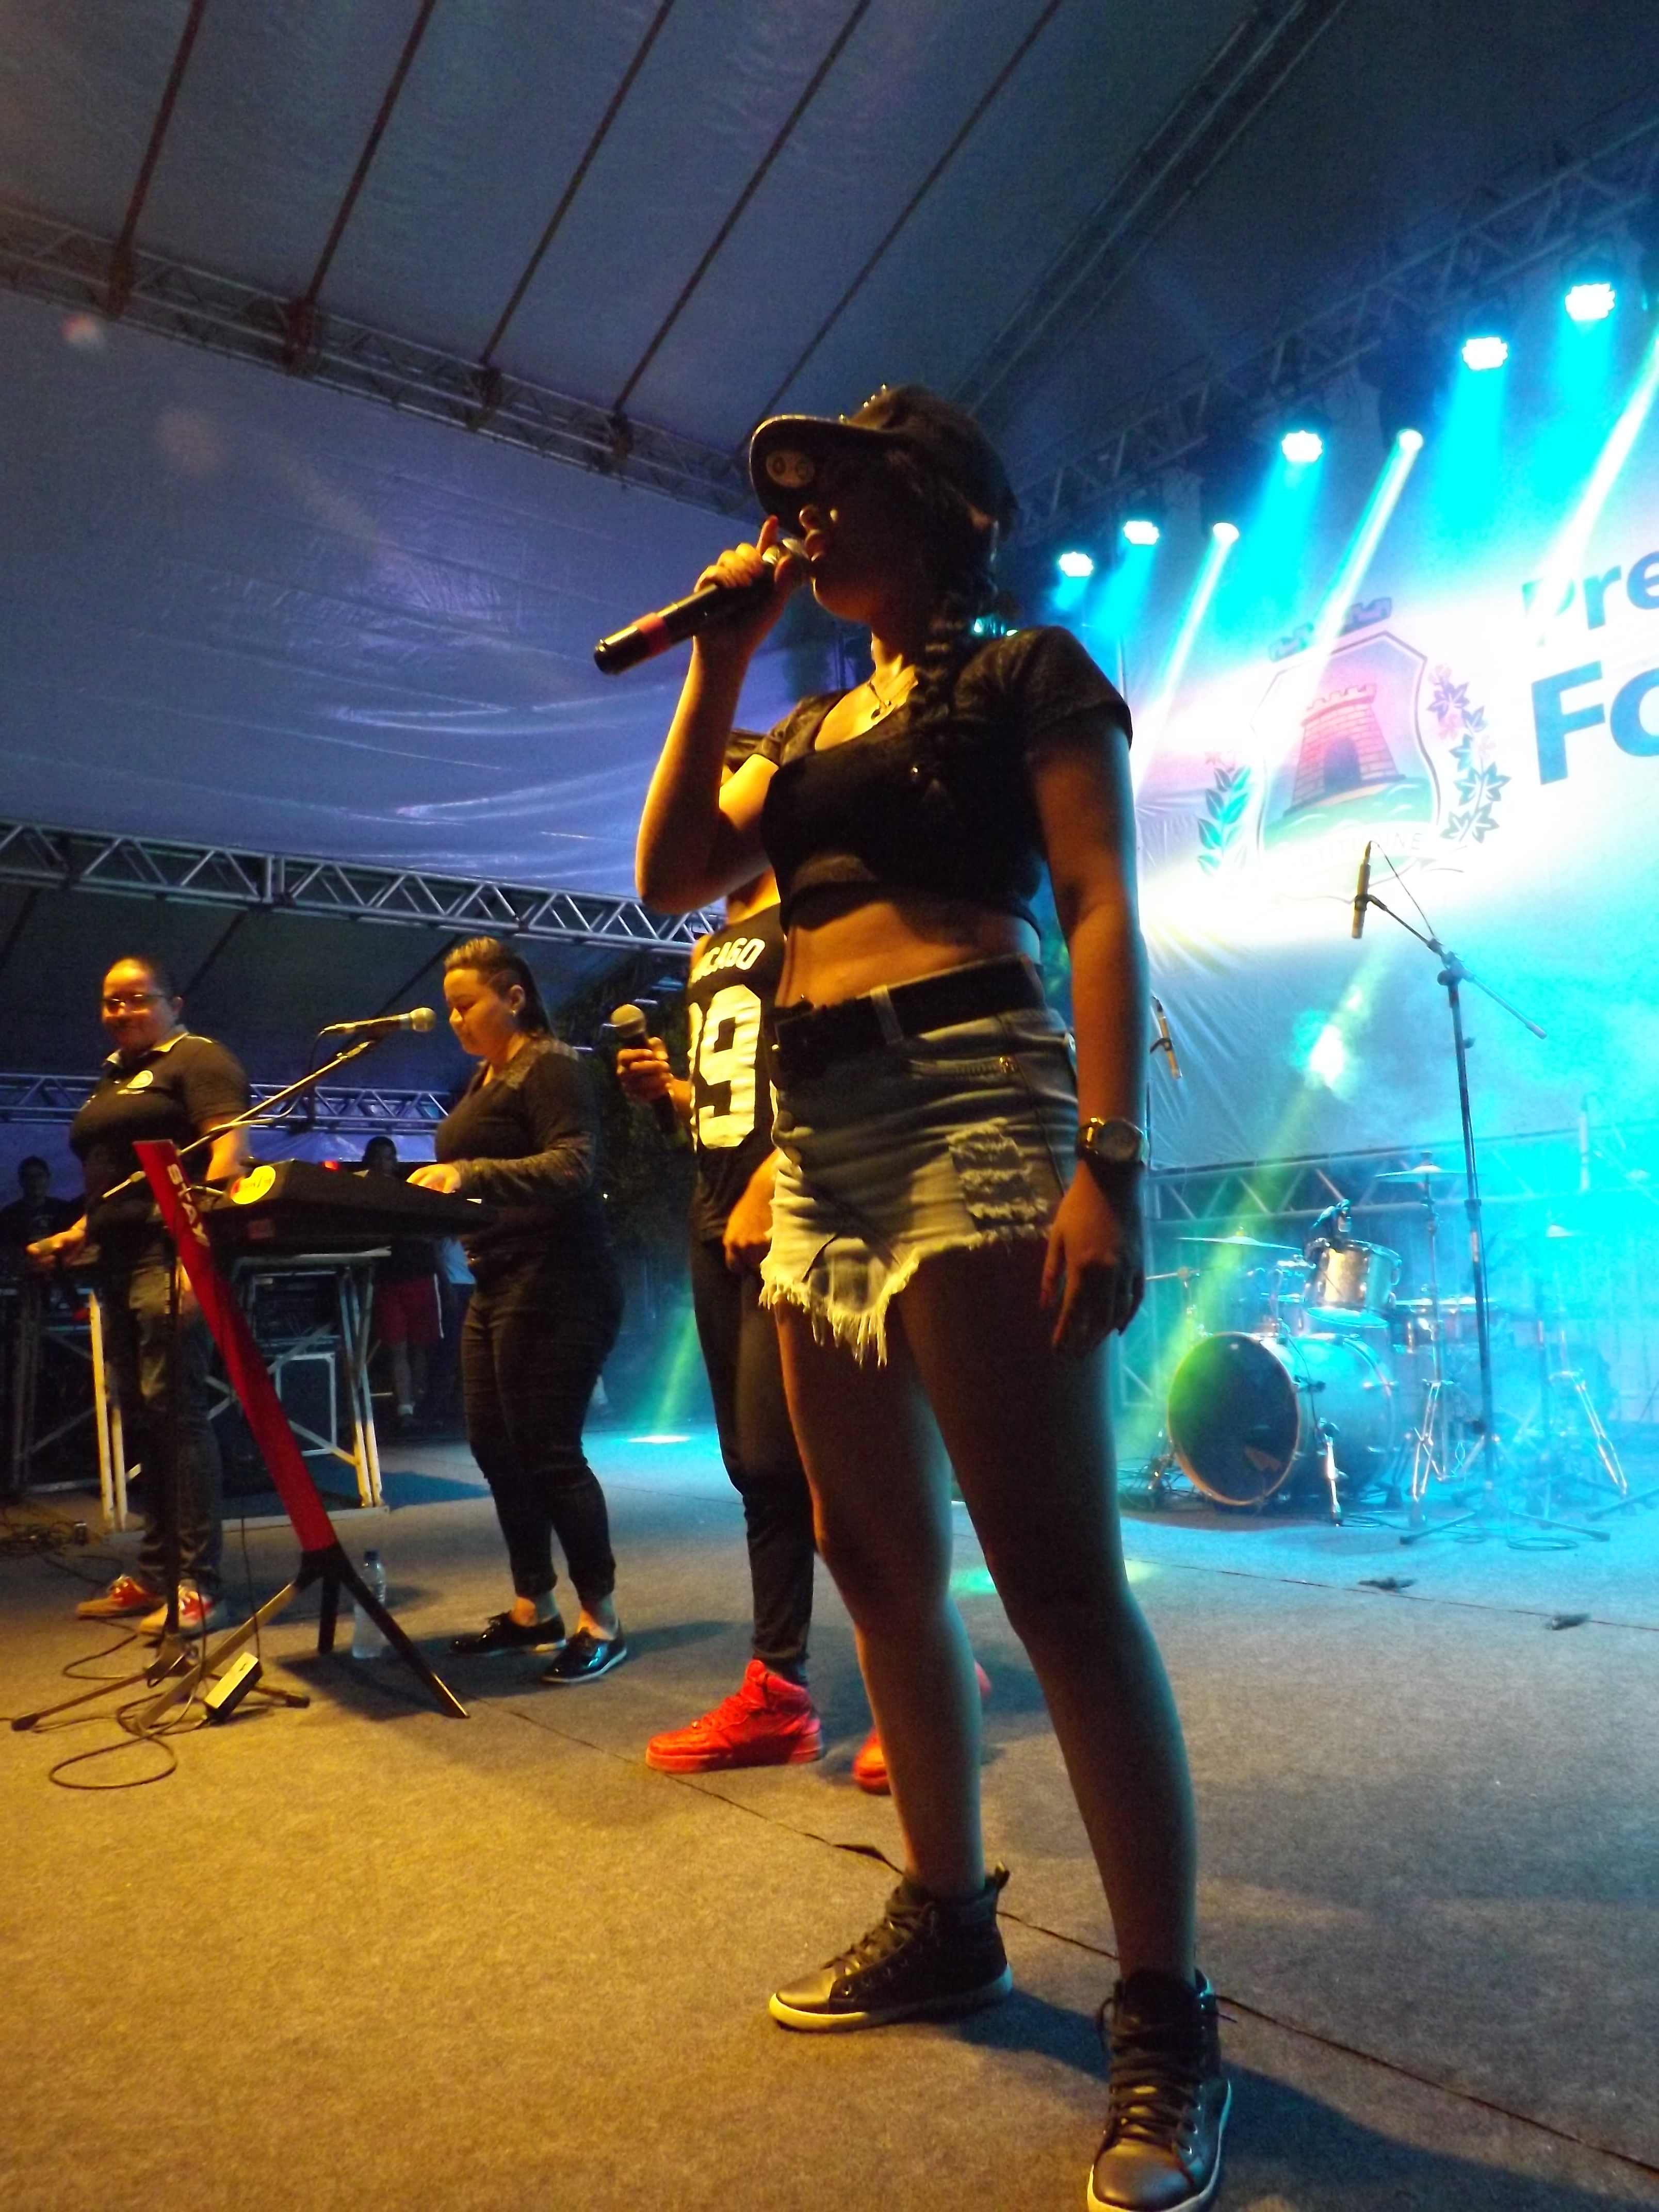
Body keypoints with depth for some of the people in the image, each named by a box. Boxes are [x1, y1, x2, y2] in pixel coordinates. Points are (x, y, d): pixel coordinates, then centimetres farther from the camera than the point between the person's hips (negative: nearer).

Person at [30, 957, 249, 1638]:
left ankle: (198, 1587, -11)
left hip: (173, 1252, -9)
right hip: (119, 1261, 9)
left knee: (174, 1410, -13)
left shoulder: (197, 1058, -3)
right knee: (137, 1419, 10)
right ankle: (153, 1573, 17)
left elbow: (229, 1148, -15)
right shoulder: (111, 1079, 24)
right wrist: (78, 1235, 15)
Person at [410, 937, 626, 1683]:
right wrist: (434, 1186, 9)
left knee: (549, 1452, -7)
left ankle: (601, 1622, 6)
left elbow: (573, 1166, -24)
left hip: (553, 1286, -10)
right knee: (494, 1446, 12)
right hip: (498, 1285, 10)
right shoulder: (485, 1080, 19)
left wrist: (470, 1174, -32)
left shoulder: (550, 1069, -10)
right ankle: (533, 1609, 24)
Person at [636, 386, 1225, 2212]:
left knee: (1055, 1576, -10)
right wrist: (720, 660, 15)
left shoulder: (1027, 674, 7)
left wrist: (1107, 1158, -18)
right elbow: (670, 875, 13)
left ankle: (1164, 2021, 4)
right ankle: (948, 1916, 27)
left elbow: (1103, 909, -5)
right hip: (816, 1140, 8)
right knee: (877, 1562, 11)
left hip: (972, 1107, -7)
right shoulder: (811, 729, 25)